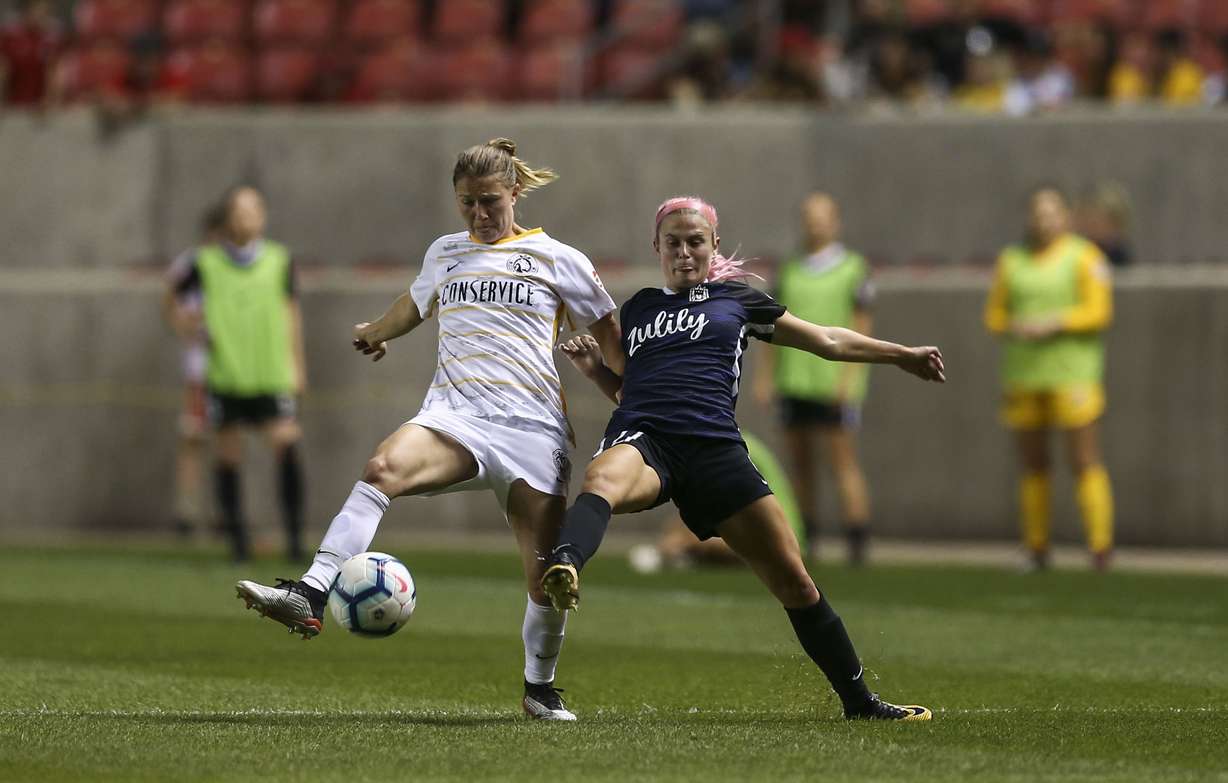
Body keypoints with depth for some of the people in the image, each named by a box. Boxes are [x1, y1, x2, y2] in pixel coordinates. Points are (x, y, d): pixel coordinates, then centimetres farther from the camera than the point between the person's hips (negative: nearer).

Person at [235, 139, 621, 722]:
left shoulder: (558, 261, 8)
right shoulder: (446, 254, 19)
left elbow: (610, 337, 16)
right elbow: (416, 303, 41)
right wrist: (376, 331, 57)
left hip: (532, 429, -2)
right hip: (454, 415, 2)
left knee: (548, 579, -7)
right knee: (383, 469, -32)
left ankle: (539, 687, 20)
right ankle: (309, 598, -44)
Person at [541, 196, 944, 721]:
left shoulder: (736, 300, 20)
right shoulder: (638, 307, 25)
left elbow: (827, 341, 29)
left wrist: (903, 355, 32)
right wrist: (591, 366, 16)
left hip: (715, 450, 0)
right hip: (642, 438, 0)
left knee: (794, 581, -3)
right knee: (604, 480, -41)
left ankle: (858, 700, 13)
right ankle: (563, 568, -73)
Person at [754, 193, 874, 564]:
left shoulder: (853, 268, 1)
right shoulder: (791, 272, 15)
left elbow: (861, 327, -3)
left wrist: (848, 377, -12)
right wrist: (764, 376, 10)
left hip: (833, 383, -5)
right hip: (794, 381, 5)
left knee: (843, 460, -9)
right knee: (799, 463, 6)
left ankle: (857, 542, -11)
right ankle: (806, 541, 12)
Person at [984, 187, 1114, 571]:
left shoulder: (1084, 257, 0)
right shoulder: (1012, 261, 13)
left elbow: (1098, 311, -8)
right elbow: (995, 313, 16)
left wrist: (1051, 324, -17)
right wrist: (1012, 328, -6)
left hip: (1072, 372, -5)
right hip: (1023, 376, 5)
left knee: (1085, 462, -9)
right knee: (1032, 465, 6)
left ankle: (1101, 548, -11)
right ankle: (1037, 550, 12)